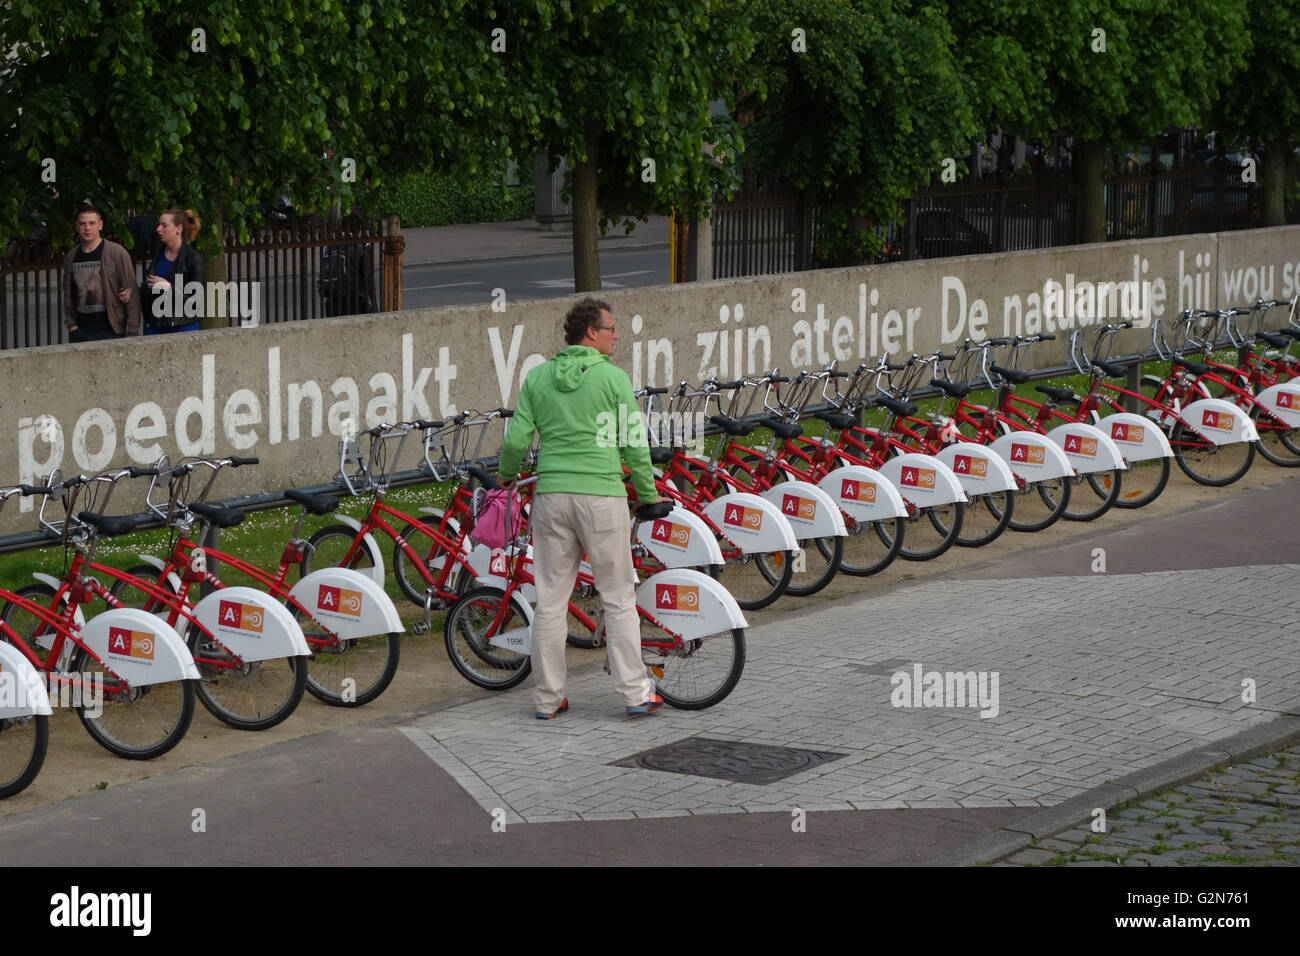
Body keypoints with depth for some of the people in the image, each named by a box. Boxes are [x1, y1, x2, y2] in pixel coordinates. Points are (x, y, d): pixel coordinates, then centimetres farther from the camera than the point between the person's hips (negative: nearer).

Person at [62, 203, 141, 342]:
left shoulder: (117, 253, -3)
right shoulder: (71, 256, 11)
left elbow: (132, 295, -5)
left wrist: (132, 333, -9)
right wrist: (71, 324, 7)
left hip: (110, 331, -4)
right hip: (80, 332, 4)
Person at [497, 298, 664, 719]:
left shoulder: (537, 377, 6)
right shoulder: (613, 377, -4)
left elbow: (516, 440, 3)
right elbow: (634, 445, -4)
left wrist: (507, 475, 23)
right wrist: (649, 494, 8)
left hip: (551, 495, 3)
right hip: (601, 495, -3)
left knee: (550, 600, 8)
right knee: (619, 597, 6)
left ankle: (548, 697, 12)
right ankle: (636, 693, 6)